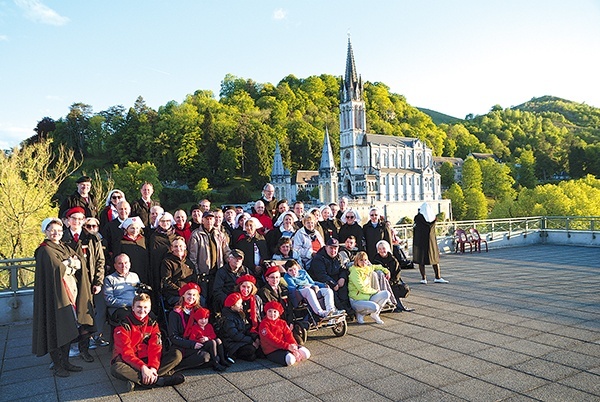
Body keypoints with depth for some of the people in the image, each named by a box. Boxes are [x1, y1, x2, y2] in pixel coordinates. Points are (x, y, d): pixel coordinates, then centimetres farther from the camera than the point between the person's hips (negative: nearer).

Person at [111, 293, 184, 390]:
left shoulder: (152, 324, 4)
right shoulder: (124, 325, -10)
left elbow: (155, 347, -7)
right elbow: (126, 352, -20)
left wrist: (153, 367, -26)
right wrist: (142, 367, -34)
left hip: (146, 359, 4)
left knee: (177, 354, -15)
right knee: (116, 369, -39)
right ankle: (158, 380, -37)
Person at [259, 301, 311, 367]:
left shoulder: (282, 323, 13)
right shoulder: (264, 324, -8)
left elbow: (288, 335, 4)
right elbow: (271, 339, -18)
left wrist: (293, 345, -18)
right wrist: (287, 346, -24)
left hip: (286, 346, 6)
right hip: (272, 351, -6)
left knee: (305, 353, -9)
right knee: (290, 360, -31)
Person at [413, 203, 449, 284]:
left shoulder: (418, 217, -10)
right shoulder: (433, 217, 2)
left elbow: (414, 226, 4)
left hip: (420, 241, -3)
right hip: (431, 240, 3)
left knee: (421, 259, 4)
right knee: (435, 259, 12)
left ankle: (424, 278, 3)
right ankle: (438, 277, 11)